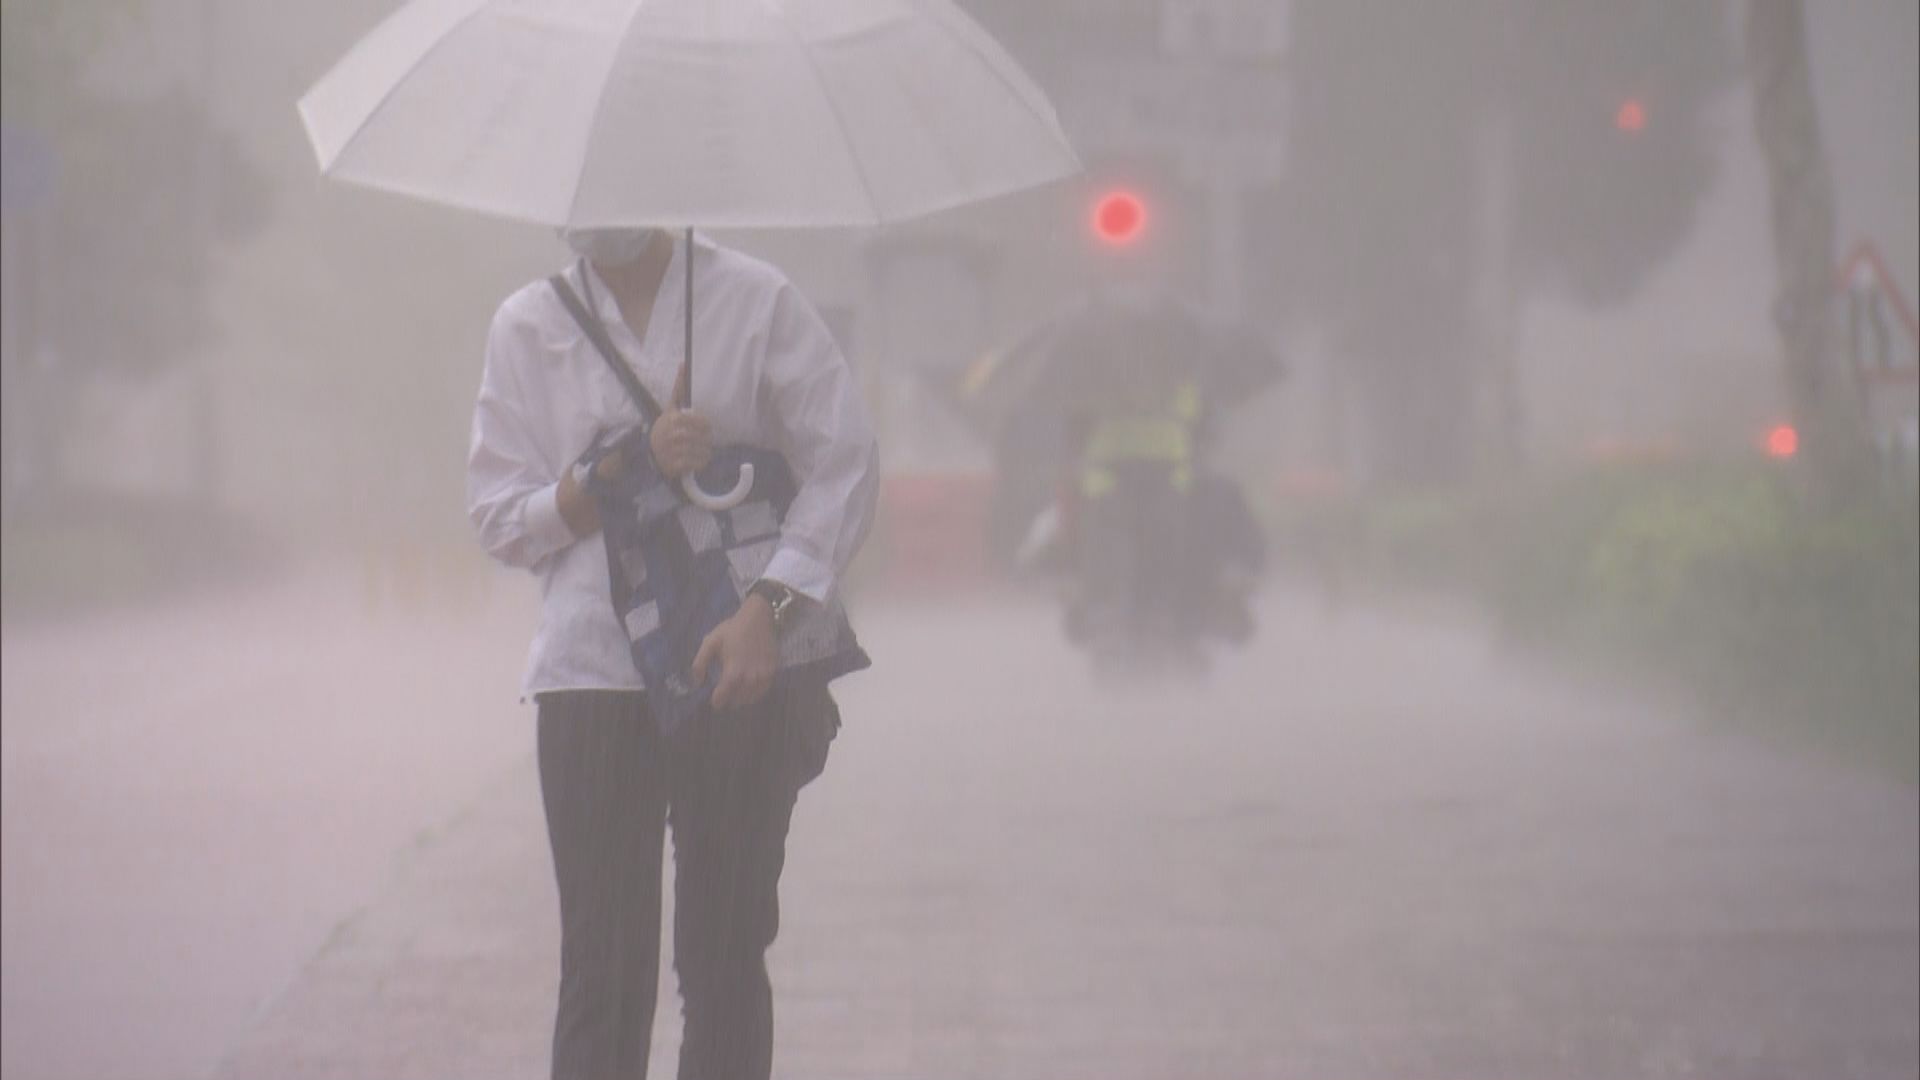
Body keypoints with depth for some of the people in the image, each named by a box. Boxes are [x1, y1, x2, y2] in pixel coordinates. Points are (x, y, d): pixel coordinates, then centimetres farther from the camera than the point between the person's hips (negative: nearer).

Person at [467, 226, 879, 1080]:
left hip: (741, 668, -1)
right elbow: (499, 517, 6)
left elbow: (846, 462, -2)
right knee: (603, 971, -4)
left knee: (725, 961, 0)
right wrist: (632, 463, -10)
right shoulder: (526, 327, 9)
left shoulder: (758, 303, 4)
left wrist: (766, 608, -14)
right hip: (590, 673, 1)